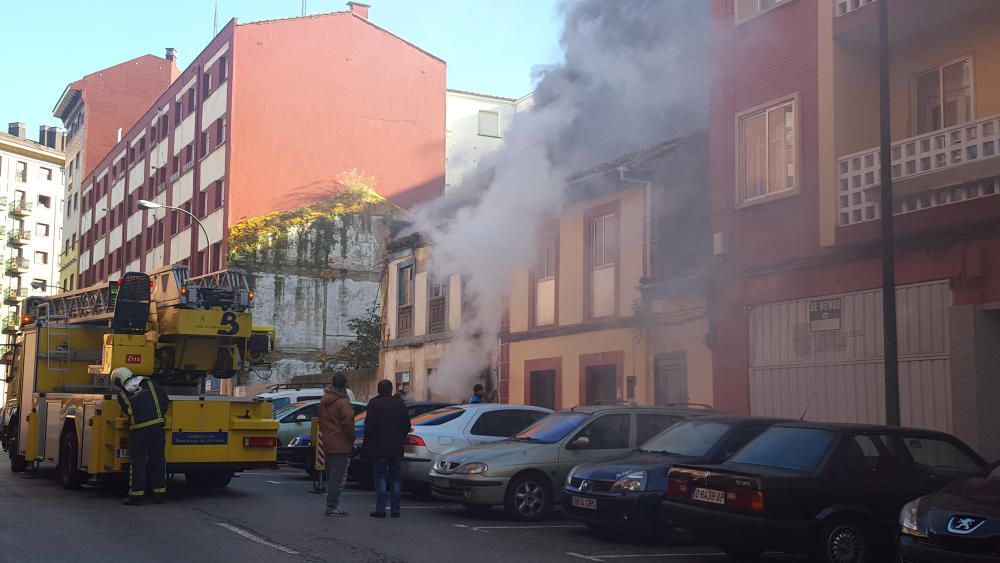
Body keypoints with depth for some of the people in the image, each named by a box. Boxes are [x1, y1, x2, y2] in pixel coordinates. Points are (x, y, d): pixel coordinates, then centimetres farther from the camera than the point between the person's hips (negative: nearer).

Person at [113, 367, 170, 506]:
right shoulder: (149, 383, 11)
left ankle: (136, 495, 3)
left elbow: (127, 412, 10)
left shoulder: (122, 394, 7)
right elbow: (165, 400, 7)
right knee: (158, 459, 8)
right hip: (156, 426, 2)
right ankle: (159, 494, 10)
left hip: (138, 429, -2)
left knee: (138, 461, 5)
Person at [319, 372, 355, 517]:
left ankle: (331, 504, 19)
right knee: (338, 477, -5)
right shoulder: (343, 402, -15)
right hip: (341, 445, -8)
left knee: (331, 476, 15)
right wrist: (352, 438, -4)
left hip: (327, 443, 8)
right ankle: (332, 506, -6)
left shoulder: (324, 400, 11)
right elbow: (348, 423, -17)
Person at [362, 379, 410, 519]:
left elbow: (369, 426, -10)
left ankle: (380, 509, -5)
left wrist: (366, 446, -1)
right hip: (396, 449, 3)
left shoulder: (374, 404, -7)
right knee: (395, 479, 9)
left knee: (380, 478, 0)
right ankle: (395, 509, 8)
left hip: (379, 448, -3)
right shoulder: (400, 404, 4)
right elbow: (407, 425, 6)